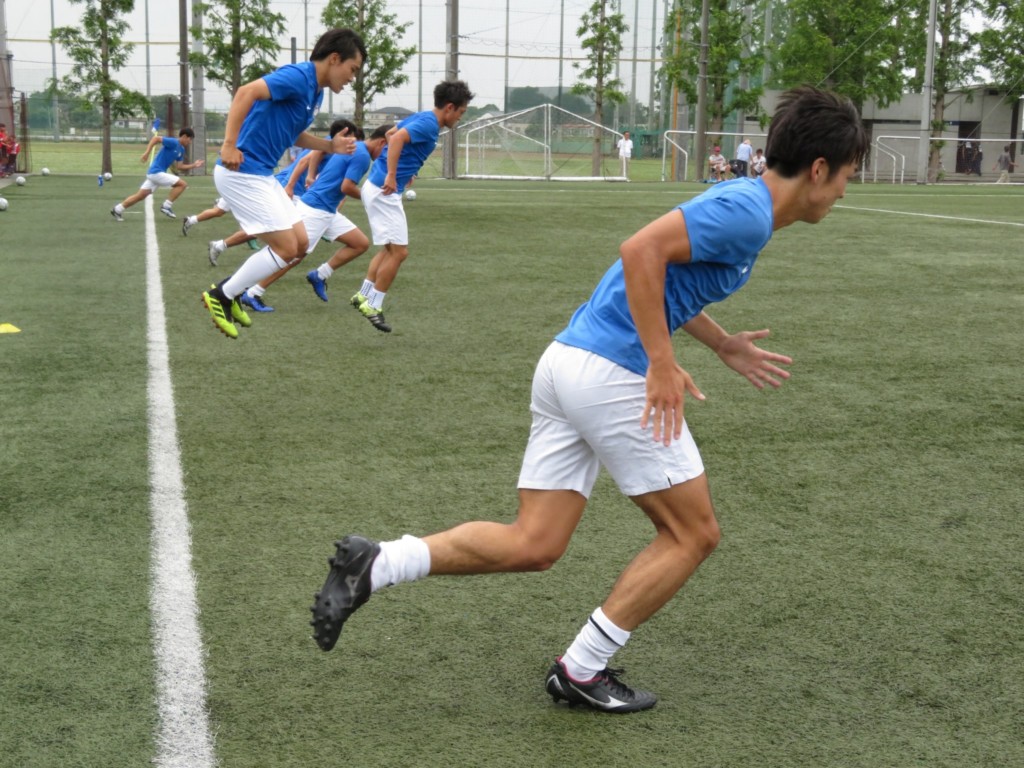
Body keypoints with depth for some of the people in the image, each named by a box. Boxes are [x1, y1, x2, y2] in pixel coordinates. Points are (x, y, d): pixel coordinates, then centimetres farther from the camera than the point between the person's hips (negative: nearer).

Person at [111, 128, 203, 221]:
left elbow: (180, 166, 17)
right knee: (182, 184, -10)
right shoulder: (173, 142, -14)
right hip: (156, 172, -9)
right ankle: (166, 206, -7)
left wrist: (194, 165, 12)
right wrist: (146, 152, -28)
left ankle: (117, 209, 16)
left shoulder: (181, 150, 14)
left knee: (140, 196, 11)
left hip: (154, 173, 9)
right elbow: (156, 138, -21)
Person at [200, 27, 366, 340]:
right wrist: (229, 145, -33)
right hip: (241, 173, -10)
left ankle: (230, 291, 21)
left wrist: (331, 145, 13)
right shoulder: (298, 77, -16)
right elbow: (246, 92, -28)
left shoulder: (315, 92, 14)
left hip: (262, 175, 10)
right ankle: (220, 295, 7)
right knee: (286, 248, -8)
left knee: (300, 244, 9)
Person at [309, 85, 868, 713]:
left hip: (568, 359, 10)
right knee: (693, 533, 6)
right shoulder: (747, 213, -12)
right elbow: (642, 250, -24)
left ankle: (374, 564, 3)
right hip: (613, 374, -10)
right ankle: (582, 671, 13)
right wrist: (663, 364, -23)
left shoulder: (738, 204, 19)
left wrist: (725, 345, 29)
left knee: (533, 545, 9)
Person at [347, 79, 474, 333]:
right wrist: (391, 176, -34)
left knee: (390, 249, 19)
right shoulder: (429, 124, -15)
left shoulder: (420, 118, 14)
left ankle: (363, 295, 24)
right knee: (399, 252, -5)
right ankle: (373, 306, 2)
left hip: (377, 187, 10)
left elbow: (391, 135, 27)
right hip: (384, 191, -10)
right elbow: (397, 138, -30)